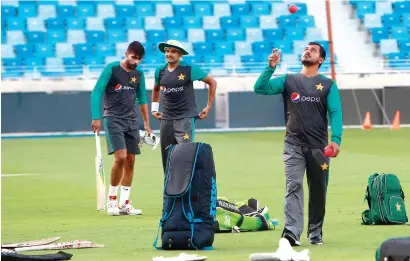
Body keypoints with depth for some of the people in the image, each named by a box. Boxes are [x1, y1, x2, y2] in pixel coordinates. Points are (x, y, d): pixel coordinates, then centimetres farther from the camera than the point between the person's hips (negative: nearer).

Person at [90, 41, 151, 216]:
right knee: (121, 157, -18)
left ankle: (125, 204, 8)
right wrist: (96, 118, -14)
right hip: (113, 119, -5)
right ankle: (111, 199, -3)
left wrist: (146, 123, 19)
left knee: (130, 161, 2)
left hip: (132, 121, 6)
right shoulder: (111, 69, -5)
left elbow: (142, 98, 20)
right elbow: (96, 92, -7)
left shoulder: (138, 74, 11)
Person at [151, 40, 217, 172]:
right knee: (166, 157, 6)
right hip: (166, 119, 5)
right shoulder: (160, 71, 8)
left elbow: (212, 82, 3)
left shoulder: (189, 69, -5)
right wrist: (154, 109, 20)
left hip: (186, 118, -5)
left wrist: (208, 107, 3)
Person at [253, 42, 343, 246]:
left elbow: (335, 113, -3)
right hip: (294, 145, 0)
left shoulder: (328, 84, 8)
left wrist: (336, 139, -17)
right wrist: (271, 67, -11)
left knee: (318, 190, 6)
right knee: (293, 186, -12)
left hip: (318, 145, 0)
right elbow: (260, 89, 2)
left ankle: (315, 232, 18)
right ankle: (291, 231, -21)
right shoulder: (288, 81, 12)